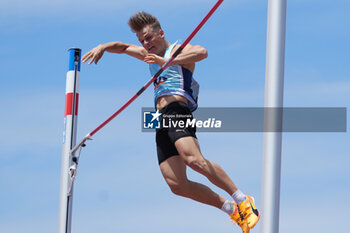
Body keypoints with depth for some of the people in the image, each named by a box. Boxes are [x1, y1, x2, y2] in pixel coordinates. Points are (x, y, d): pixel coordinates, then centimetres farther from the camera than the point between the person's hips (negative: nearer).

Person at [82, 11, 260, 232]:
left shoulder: (178, 50, 6)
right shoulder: (151, 55, 31)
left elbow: (201, 52, -16)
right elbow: (124, 47, 45)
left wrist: (166, 61, -23)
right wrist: (103, 47, 25)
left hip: (178, 109, -7)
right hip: (161, 122, 8)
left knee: (193, 159, -33)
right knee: (177, 185, -9)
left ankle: (242, 200, -26)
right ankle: (231, 209, -1)